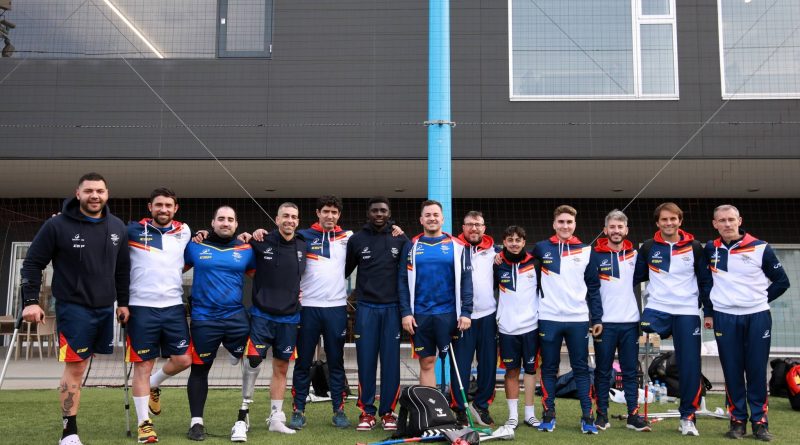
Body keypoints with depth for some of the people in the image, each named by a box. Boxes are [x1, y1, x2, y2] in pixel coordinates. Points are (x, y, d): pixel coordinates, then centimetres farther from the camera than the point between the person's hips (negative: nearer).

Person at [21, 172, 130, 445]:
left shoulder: (117, 227, 7)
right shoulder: (57, 225, -7)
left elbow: (122, 268, 16)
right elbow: (32, 264, -4)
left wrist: (123, 302, 14)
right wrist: (30, 301, -11)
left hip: (105, 309, 4)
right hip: (73, 307, -4)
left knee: (79, 366, 10)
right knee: (75, 368, -4)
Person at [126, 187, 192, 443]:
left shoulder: (184, 232, 9)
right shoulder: (133, 230, -1)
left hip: (174, 307, 3)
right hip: (142, 308, -3)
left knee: (183, 360, 2)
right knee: (143, 366, 2)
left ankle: (153, 386, 33)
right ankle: (144, 424, 12)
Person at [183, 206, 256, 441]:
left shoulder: (246, 250, 6)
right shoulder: (196, 246, 4)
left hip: (237, 318, 1)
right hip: (203, 319, -1)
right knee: (199, 369, 7)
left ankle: (242, 420, 14)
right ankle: (196, 422, 19)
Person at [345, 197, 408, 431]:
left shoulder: (400, 239, 5)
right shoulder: (356, 239, 5)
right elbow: (344, 270, 13)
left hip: (392, 308, 0)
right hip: (366, 308, 0)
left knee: (391, 361, 1)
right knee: (366, 361, 1)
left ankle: (388, 411, 10)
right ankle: (367, 411, 10)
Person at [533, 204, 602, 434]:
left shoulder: (586, 251, 6)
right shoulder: (541, 248, 2)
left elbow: (593, 287, 7)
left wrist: (597, 318, 3)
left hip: (578, 319, 1)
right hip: (549, 319, 0)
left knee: (581, 369, 4)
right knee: (549, 369, 7)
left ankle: (587, 416, 9)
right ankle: (549, 414, 15)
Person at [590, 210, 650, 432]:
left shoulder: (634, 255, 9)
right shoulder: (596, 256, 0)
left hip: (630, 322, 3)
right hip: (605, 322, -2)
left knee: (631, 371, 6)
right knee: (603, 371, 4)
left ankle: (633, 415, 11)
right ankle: (602, 414, 11)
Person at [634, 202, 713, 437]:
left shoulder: (694, 247, 3)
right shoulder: (648, 248, 4)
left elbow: (705, 281, 8)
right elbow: (635, 278, 9)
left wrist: (709, 312, 5)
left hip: (687, 313, 0)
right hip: (655, 310, 0)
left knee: (690, 366, 0)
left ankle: (687, 417, 12)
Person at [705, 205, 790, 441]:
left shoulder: (760, 248, -2)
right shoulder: (710, 250, 5)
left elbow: (782, 281, 7)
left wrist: (761, 300, 4)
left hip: (757, 317, -1)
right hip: (725, 319, 1)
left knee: (757, 372, 2)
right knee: (732, 372, 4)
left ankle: (760, 422, 11)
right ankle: (737, 421, 13)